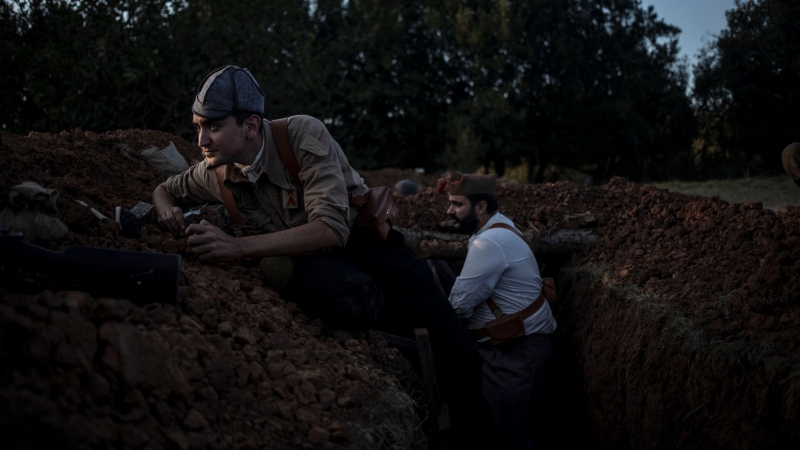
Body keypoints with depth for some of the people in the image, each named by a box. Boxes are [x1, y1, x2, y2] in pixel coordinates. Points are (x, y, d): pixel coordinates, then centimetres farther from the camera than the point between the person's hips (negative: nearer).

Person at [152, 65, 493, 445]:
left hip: (357, 234, -2)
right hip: (302, 256, 3)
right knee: (352, 298, -38)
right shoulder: (214, 172, -5)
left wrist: (238, 247, -37)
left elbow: (331, 228, -31)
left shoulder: (304, 135, -21)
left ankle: (474, 422, -5)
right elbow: (165, 189, 18)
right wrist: (167, 210, -8)